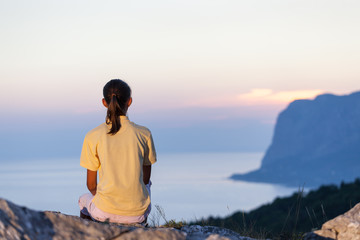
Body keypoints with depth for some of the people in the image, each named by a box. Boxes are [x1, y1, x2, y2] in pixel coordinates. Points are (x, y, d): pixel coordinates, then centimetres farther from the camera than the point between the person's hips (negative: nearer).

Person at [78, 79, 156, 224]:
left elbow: (91, 184, 1)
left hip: (104, 212, -1)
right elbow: (146, 178, 7)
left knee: (84, 200, 35)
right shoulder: (144, 134, -5)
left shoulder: (93, 137, -7)